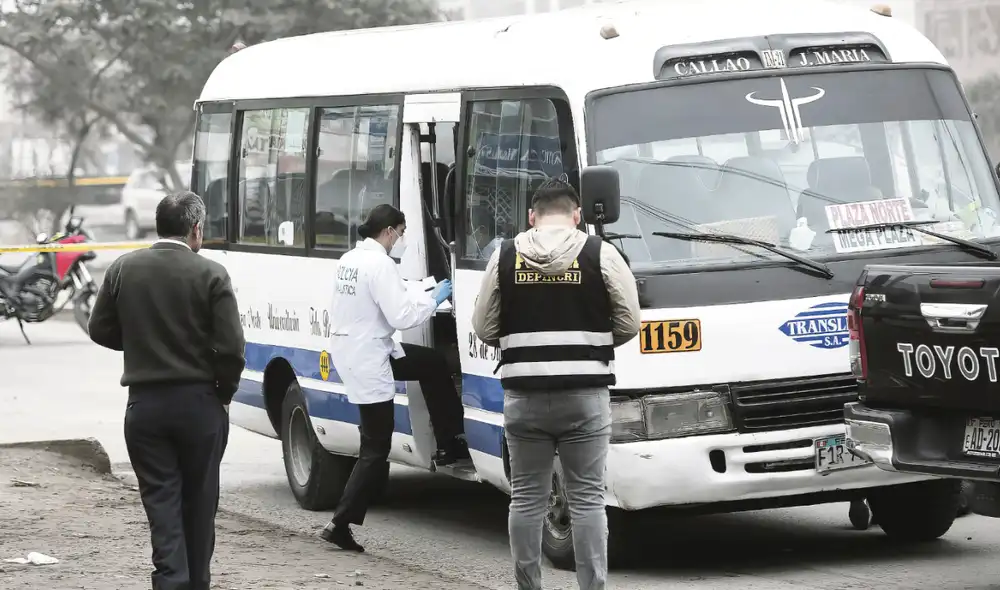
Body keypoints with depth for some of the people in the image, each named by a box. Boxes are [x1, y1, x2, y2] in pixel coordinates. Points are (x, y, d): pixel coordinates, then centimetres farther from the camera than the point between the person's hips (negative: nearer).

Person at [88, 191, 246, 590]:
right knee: (199, 501, 13)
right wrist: (224, 393, 4)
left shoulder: (123, 269, 0)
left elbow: (101, 330, 7)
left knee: (161, 500, 2)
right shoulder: (210, 275, -10)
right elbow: (231, 346, -12)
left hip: (145, 403, 1)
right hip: (199, 403, -1)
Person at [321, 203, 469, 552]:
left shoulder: (351, 259, 10)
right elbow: (401, 316, -24)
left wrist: (426, 295, 13)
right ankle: (341, 524, -1)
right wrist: (434, 299, -10)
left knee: (433, 364, 23)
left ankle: (450, 445, 27)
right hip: (368, 361, -10)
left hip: (350, 350, 10)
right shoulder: (379, 264, -20)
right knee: (376, 449, -1)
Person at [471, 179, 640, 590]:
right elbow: (628, 324, 0)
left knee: (526, 498, 10)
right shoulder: (600, 255, -1)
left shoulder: (506, 257, 4)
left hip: (524, 395, 1)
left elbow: (484, 329, 5)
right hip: (584, 394, -1)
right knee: (587, 498, 3)